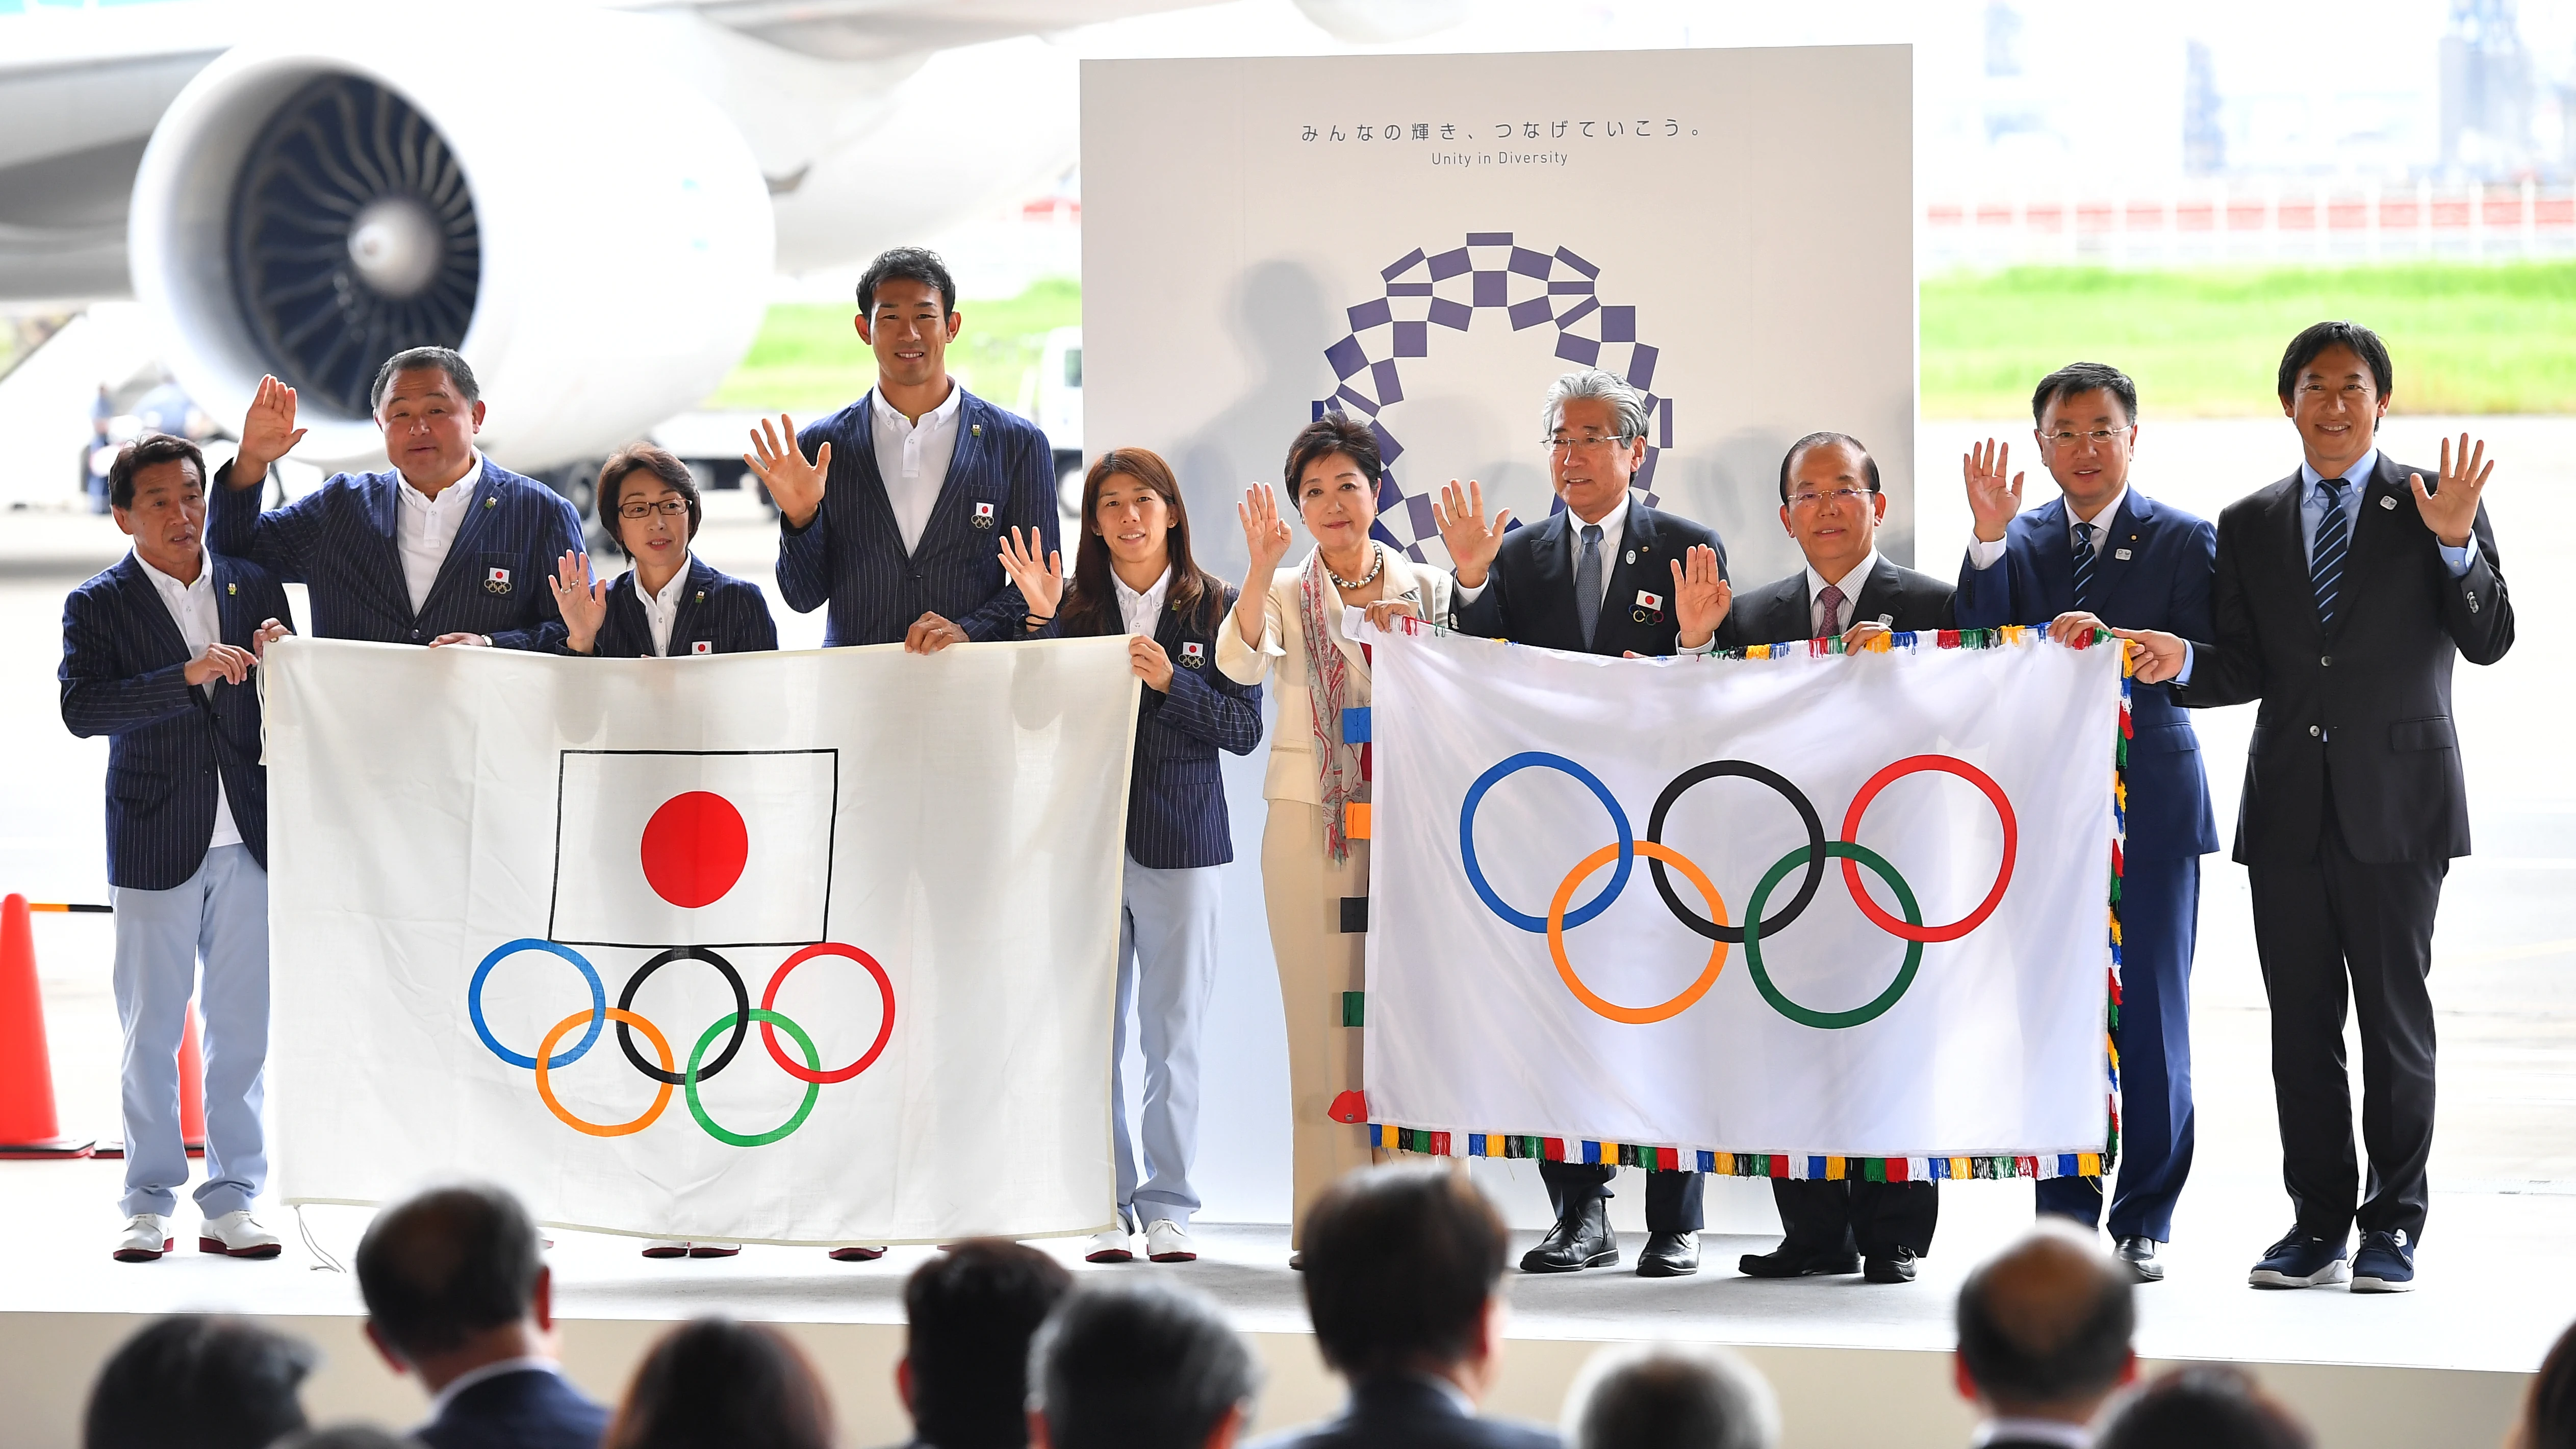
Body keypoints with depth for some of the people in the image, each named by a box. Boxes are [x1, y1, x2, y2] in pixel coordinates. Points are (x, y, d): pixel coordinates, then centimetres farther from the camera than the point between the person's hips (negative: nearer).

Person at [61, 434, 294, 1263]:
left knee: (244, 1026, 4)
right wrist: (187, 676, -24)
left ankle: (232, 1202, 12)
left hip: (248, 839, 3)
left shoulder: (255, 587, 9)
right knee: (150, 1030, 2)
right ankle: (149, 1205, 9)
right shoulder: (98, 606, -1)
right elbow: (80, 708, -16)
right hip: (156, 844, -3)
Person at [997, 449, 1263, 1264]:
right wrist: (1043, 623, -11)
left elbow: (1243, 729, 0)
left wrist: (1171, 682, -14)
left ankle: (1167, 1209, 8)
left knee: (1173, 1033, 2)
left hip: (1181, 838, -1)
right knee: (1094, 1031, 1)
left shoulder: (1213, 608, 3)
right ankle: (1105, 1208, 7)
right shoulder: (1073, 606, 5)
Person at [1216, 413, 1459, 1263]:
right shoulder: (1287, 594, 6)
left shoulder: (1425, 588, 10)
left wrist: (1412, 637, -9)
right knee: (1325, 1016, -3)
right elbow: (1239, 664, -14)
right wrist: (1261, 567, -27)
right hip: (1310, 819, -1)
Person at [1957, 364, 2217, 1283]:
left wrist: (2113, 641, -22)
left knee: (2150, 1020, -1)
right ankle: (2064, 1222, 9)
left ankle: (2143, 1225, 7)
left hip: (2150, 805, -2)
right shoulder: (2018, 543, 11)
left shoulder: (2185, 542, 4)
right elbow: (1979, 653, -4)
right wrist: (1989, 541, -14)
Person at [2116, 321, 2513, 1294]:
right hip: (2289, 807, 3)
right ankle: (2318, 1223, 13)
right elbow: (2248, 671, 10)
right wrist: (2183, 663, -10)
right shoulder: (2250, 526, 12)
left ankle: (2393, 1227, 5)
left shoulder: (2435, 505, 2)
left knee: (2394, 1017, -1)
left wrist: (2455, 542, -20)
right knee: (2300, 1023, 6)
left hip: (2395, 802, -3)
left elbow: (2487, 641, -6)